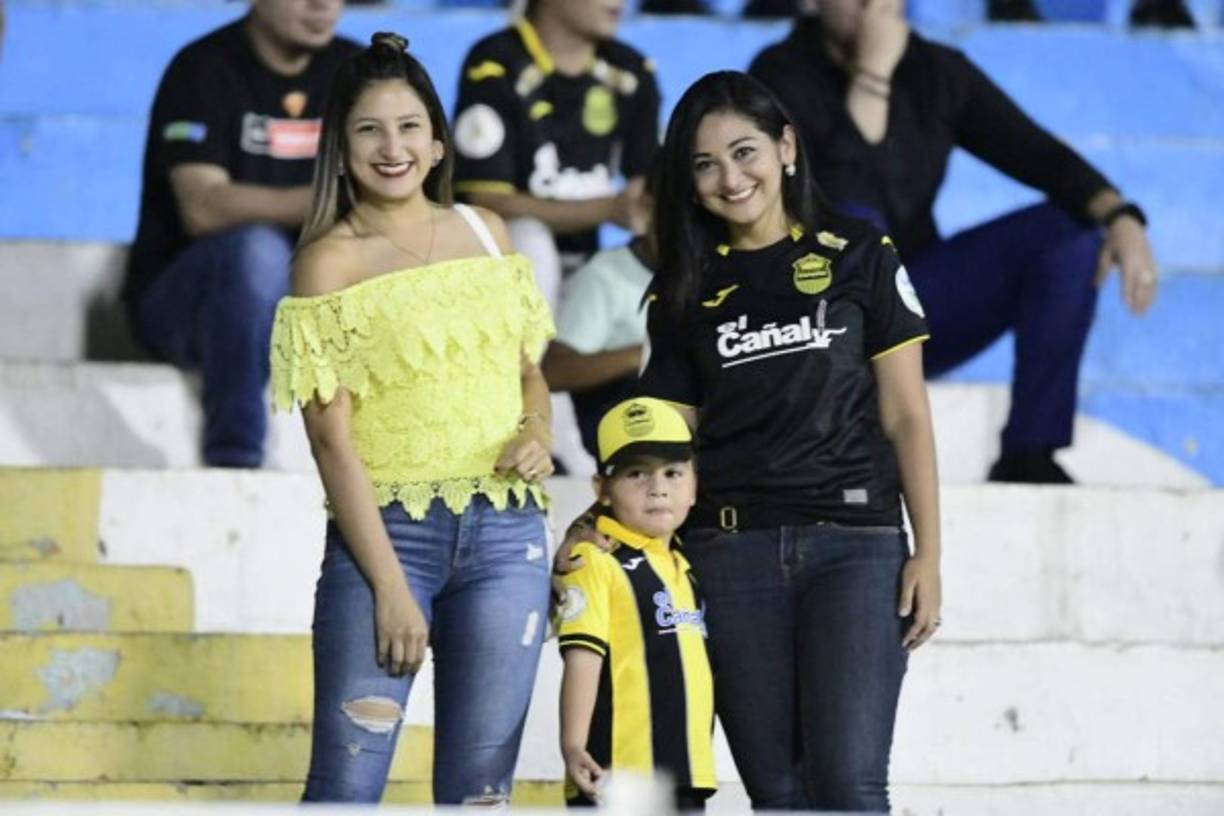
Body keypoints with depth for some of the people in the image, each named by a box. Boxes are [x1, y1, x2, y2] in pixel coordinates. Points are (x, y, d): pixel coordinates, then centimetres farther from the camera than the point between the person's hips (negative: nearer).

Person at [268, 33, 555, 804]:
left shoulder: (485, 233, 11)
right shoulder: (329, 261, -3)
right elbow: (331, 437, -8)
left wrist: (538, 437, -1)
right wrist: (390, 586, -13)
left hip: (505, 532, 4)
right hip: (388, 530, -4)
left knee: (480, 791, 5)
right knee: (347, 783, -9)